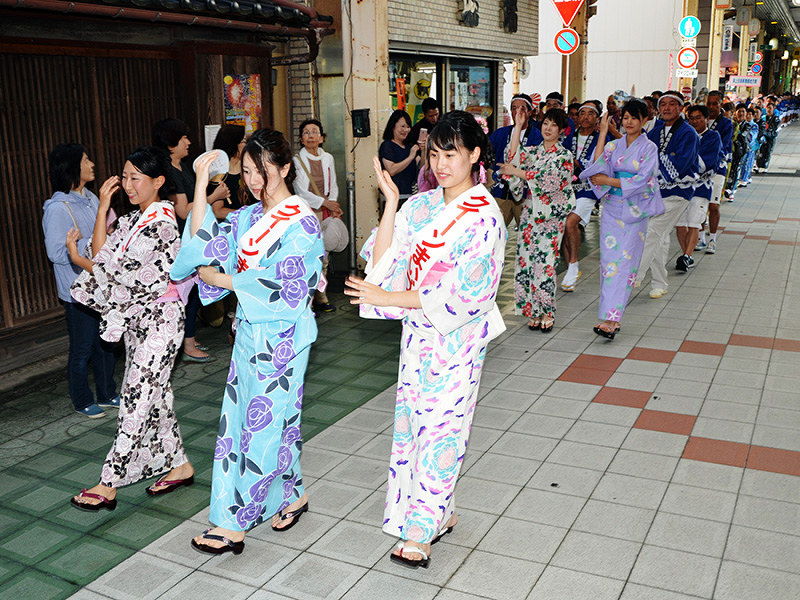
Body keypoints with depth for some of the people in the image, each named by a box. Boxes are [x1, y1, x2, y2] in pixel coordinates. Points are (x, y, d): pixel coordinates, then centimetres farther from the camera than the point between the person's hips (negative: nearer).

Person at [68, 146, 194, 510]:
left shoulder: (159, 225, -19)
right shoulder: (133, 220, 10)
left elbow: (115, 273, -17)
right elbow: (102, 255, 0)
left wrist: (75, 256, -1)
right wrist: (103, 208, -3)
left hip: (157, 319, -9)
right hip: (137, 318, 9)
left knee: (136, 401, -2)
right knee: (153, 395, 14)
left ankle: (108, 485, 6)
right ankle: (179, 466, 26)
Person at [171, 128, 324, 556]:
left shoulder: (301, 222, -13)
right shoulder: (248, 217, 10)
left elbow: (278, 284, -18)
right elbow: (205, 243, -2)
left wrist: (217, 277, -11)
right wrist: (201, 184, -6)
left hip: (280, 336, -8)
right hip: (250, 331, 8)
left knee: (262, 425, 0)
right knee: (243, 418, 14)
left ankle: (234, 522, 10)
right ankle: (292, 495, 31)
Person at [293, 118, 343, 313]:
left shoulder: (327, 158, 11)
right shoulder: (297, 160, -3)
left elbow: (333, 186, 14)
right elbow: (300, 191, -8)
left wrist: (332, 205, -4)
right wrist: (324, 202, -11)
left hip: (325, 212, 5)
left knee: (323, 255, 7)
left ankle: (321, 296, 16)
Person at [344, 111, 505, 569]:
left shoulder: (484, 216, -14)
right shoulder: (420, 206, 4)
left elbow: (462, 294, -21)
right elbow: (384, 262, -3)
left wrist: (386, 297, -20)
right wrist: (391, 205, -12)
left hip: (458, 337, -6)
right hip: (418, 331, 6)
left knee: (439, 427, 1)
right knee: (415, 419, 13)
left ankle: (420, 534, 12)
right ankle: (443, 513, 30)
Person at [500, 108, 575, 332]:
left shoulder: (564, 155, -2)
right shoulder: (533, 151, 12)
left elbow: (547, 180, -16)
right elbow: (512, 158, -8)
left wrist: (516, 171, -13)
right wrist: (518, 126, -7)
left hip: (551, 215, -4)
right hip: (530, 212, 4)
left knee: (544, 262, -7)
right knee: (526, 259, 1)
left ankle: (547, 312, 5)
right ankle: (533, 311, 12)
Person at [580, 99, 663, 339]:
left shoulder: (649, 148, 1)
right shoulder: (613, 145, 10)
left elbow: (641, 180, -11)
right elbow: (597, 168, -7)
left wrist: (608, 180, -11)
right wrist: (603, 133, -6)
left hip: (635, 210, -3)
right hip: (612, 208, 3)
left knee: (625, 262, -6)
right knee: (610, 260, -2)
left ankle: (612, 319, -8)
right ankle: (612, 318, 3)